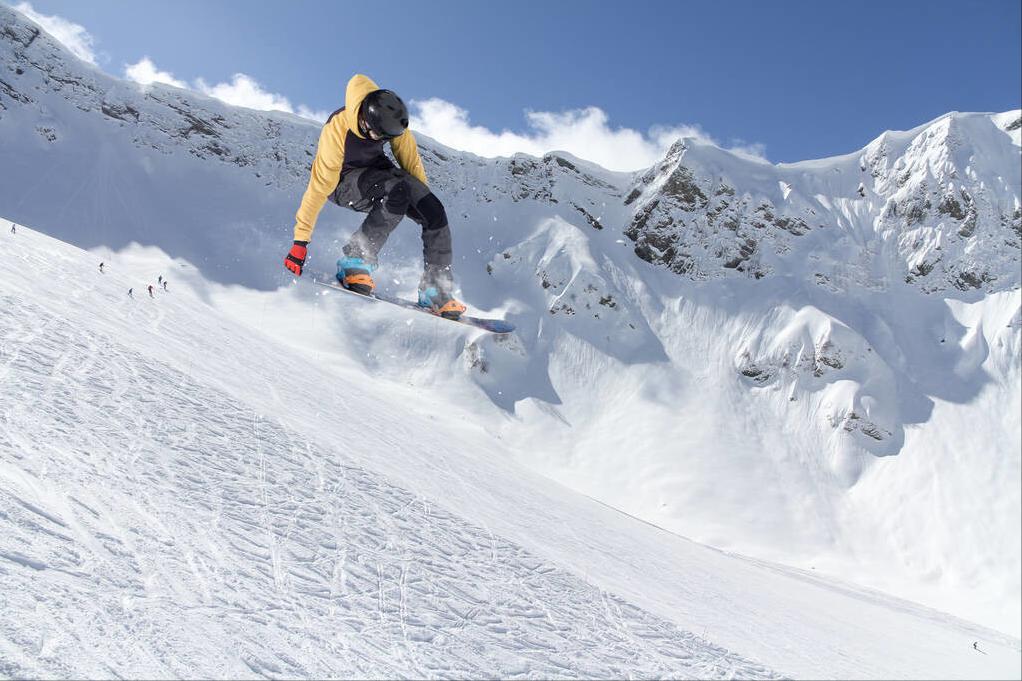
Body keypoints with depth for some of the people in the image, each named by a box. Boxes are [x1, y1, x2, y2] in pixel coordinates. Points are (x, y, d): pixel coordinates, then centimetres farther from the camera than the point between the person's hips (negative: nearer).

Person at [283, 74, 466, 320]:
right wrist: (300, 241, -29)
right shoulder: (336, 131, -34)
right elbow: (318, 188, -31)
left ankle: (436, 293, -6)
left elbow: (409, 156, -5)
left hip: (377, 170, 5)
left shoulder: (390, 117, -22)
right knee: (398, 190, -36)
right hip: (343, 180, -5)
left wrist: (423, 197, 4)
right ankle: (355, 263, -29)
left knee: (436, 214, -15)